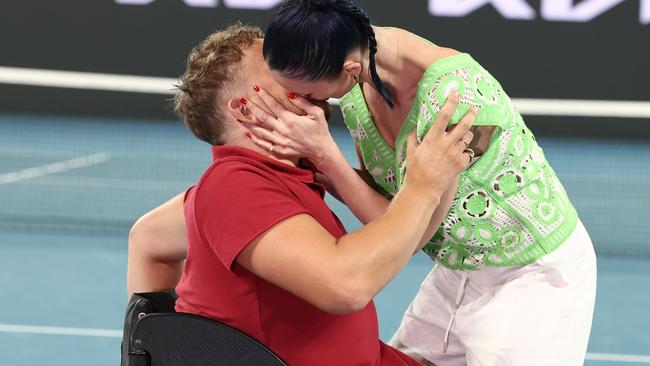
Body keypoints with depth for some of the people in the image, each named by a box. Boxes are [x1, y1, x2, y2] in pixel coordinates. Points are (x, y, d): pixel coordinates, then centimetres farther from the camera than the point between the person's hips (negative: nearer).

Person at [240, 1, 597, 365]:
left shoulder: (456, 96, -34)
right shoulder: (358, 74, -12)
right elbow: (383, 193, -2)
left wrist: (322, 150, -29)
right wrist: (307, 167, -20)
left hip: (534, 275, -7)